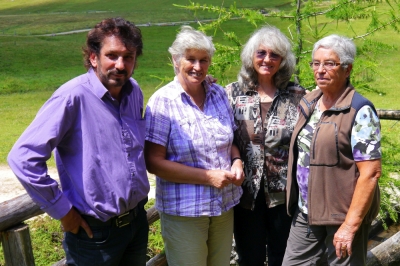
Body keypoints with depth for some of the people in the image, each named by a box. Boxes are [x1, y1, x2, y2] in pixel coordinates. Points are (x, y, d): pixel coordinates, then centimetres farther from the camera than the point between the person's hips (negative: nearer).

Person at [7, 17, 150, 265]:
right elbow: (23, 157, -22)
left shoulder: (134, 92, 2)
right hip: (95, 232, -6)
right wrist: (61, 210, -16)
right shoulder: (73, 97, -19)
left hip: (137, 221, 6)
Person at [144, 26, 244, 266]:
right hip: (183, 210, -5)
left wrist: (237, 162, -8)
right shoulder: (163, 101, -13)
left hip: (225, 205, 5)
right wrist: (207, 177, -20)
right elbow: (154, 162, -16)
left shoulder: (219, 94, 3)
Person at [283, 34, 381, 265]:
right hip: (305, 213, 6)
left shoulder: (359, 111, -14)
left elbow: (370, 173, -18)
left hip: (342, 215, -6)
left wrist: (350, 225, -19)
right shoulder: (308, 103, 6)